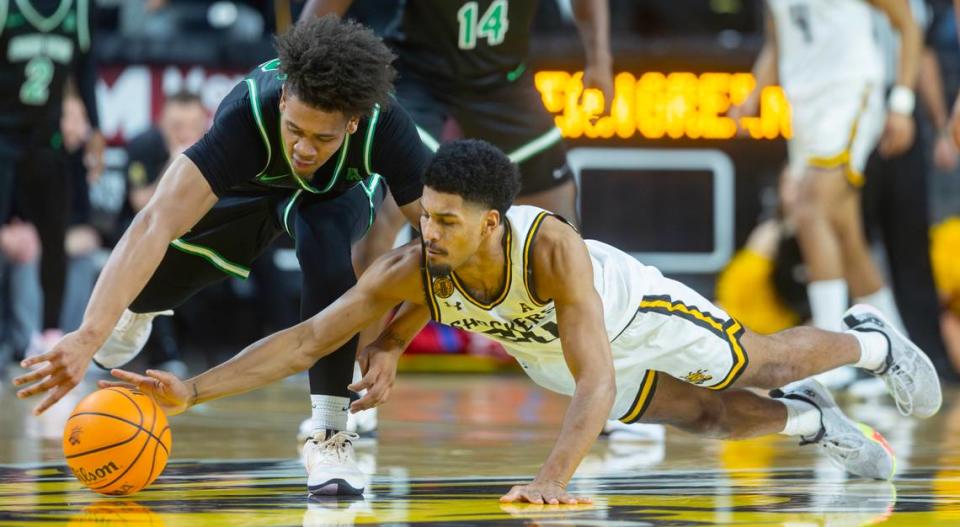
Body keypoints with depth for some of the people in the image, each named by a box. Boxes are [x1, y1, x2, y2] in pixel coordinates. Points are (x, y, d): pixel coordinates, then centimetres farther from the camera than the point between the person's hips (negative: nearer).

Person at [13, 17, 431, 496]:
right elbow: (157, 224, -53)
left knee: (330, 249, -33)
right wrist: (88, 337, -62)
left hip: (339, 191, -1)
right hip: (250, 186, 1)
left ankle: (327, 434, -21)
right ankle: (138, 309, 40)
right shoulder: (247, 115, -44)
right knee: (141, 291, -2)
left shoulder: (383, 128, -41)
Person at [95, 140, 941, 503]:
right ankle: (810, 424, 51)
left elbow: (593, 378, -55)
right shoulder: (412, 268, -39)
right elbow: (307, 339, -39)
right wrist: (192, 393, -51)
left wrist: (554, 477, -70)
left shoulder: (552, 246, -49)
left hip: (633, 311, -4)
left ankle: (868, 341, 50)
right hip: (544, 350, 4)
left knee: (757, 364, 20)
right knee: (707, 417, 21)